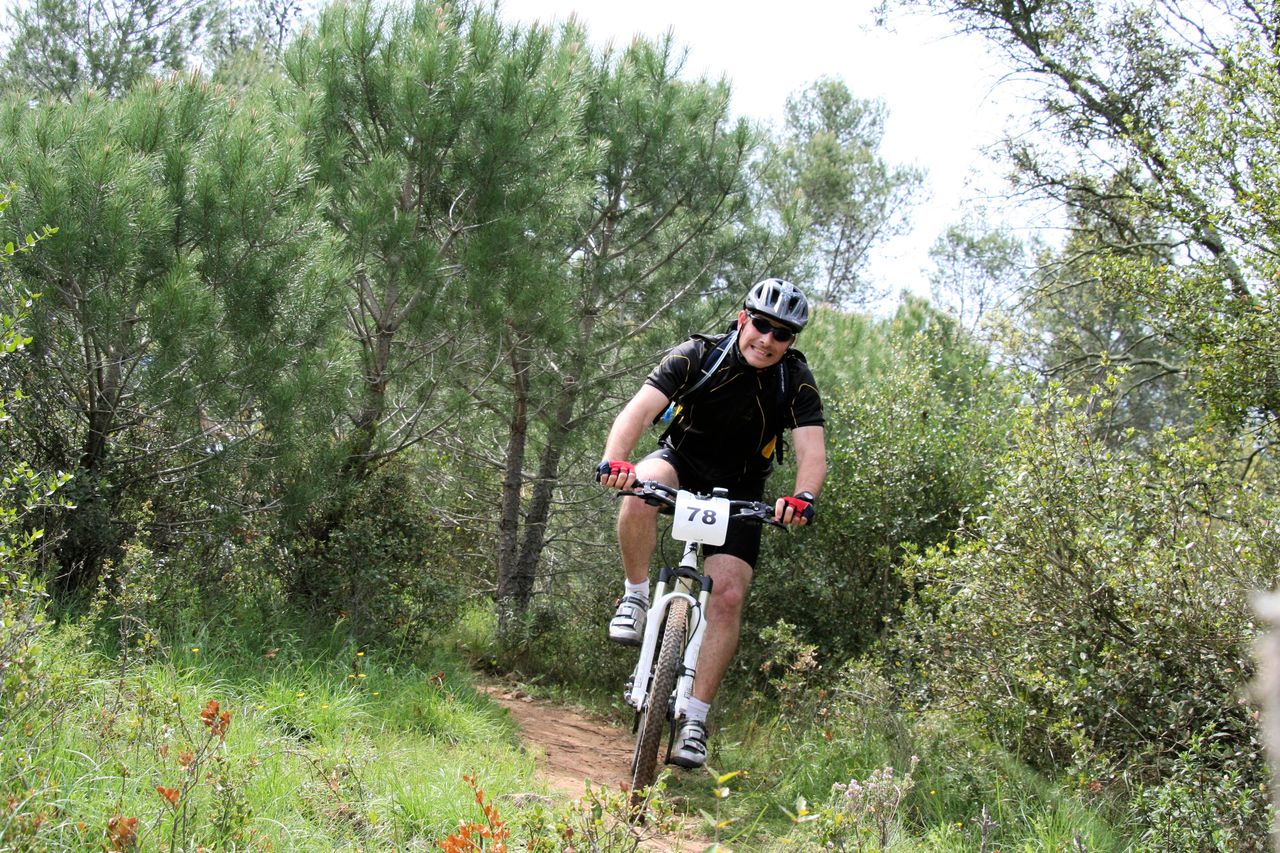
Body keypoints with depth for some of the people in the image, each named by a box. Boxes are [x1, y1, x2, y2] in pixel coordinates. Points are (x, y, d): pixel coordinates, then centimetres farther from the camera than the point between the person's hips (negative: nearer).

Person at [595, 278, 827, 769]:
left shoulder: (796, 382, -15)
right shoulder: (698, 357, -19)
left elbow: (812, 452, -25)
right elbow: (640, 409, -31)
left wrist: (803, 496, -48)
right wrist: (615, 459, -50)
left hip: (738, 495, 1)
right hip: (681, 465, -1)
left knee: (727, 595, -16)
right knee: (640, 490, -37)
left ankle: (695, 719, -11)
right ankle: (636, 596, -15)